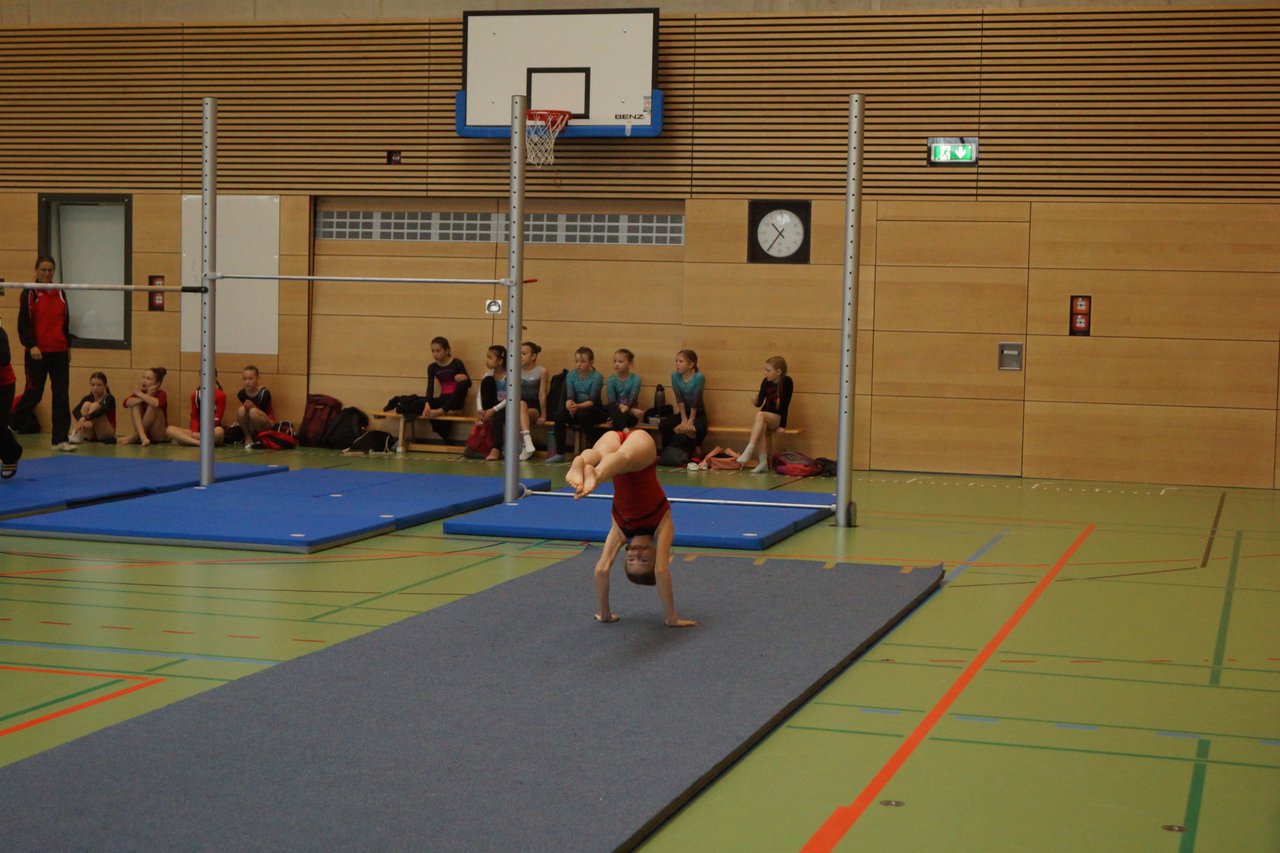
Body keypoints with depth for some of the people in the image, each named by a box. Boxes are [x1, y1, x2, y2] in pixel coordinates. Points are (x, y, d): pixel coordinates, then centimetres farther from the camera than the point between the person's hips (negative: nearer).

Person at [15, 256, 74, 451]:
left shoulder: (60, 294, 12)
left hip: (59, 353, 4)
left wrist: (68, 346, 17)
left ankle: (60, 439, 1)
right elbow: (23, 324, -7)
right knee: (33, 394, -1)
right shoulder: (30, 294, -3)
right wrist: (31, 346, -17)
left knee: (62, 396, -1)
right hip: (37, 354, -4)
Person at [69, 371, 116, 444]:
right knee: (87, 405, -15)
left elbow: (102, 410, -31)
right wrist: (84, 421, -36)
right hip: (91, 437, 4)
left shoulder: (109, 398, -8)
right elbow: (75, 411, -15)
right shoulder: (88, 398, 3)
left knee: (95, 406, -22)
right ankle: (76, 434, -29)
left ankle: (79, 435, -34)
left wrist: (84, 418, -44)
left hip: (105, 434, -4)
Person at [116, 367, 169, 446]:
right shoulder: (139, 392, 2)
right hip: (144, 432, 4)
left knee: (153, 405, -24)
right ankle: (142, 437, -34)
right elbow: (126, 403, -19)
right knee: (135, 404, -15)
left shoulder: (161, 394, -9)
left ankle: (133, 436, -23)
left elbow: (157, 403, -36)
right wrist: (146, 396, -28)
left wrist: (140, 394, -23)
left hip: (159, 436, -4)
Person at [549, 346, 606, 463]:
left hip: (594, 409, -4)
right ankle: (559, 453, -17)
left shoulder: (596, 377, -12)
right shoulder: (571, 375, 1)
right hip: (577, 408, 4)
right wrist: (569, 405, -34)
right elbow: (569, 396, -9)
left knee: (583, 415, -37)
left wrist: (578, 406, -38)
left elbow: (592, 400, -20)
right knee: (559, 417, -23)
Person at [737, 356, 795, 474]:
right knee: (762, 426, -33)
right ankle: (763, 462, -36)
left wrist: (782, 425, -15)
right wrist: (755, 402, -22)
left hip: (777, 418, -3)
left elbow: (785, 404, -12)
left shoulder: (787, 382, -10)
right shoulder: (766, 381, 1)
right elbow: (760, 402, 2)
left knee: (760, 415, -34)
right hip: (764, 418, 3)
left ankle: (748, 451, -43)